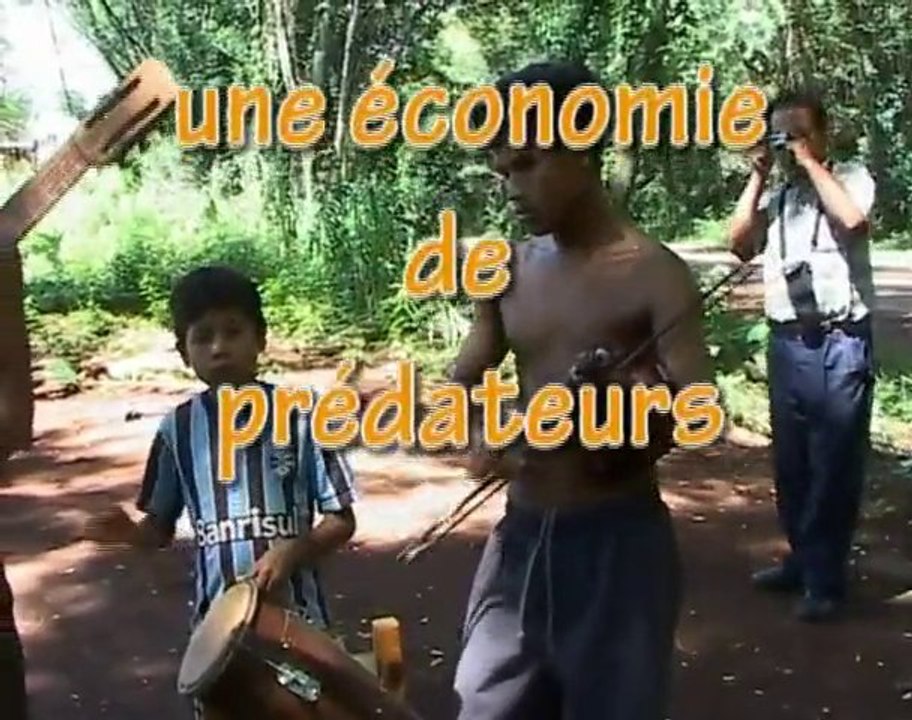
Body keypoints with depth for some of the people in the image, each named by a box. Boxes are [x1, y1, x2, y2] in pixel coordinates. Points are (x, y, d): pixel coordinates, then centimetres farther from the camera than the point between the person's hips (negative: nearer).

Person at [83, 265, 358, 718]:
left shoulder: (299, 415, -9)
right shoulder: (178, 428, -1)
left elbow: (341, 519, -4)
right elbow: (161, 528, 8)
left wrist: (291, 550, -22)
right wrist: (130, 532, -14)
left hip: (296, 617, -2)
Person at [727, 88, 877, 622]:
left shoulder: (851, 177, 1)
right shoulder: (775, 194, 14)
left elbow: (853, 219, -20)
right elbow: (741, 245, 2)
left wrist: (810, 163, -11)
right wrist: (759, 177, -1)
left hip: (841, 342, -5)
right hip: (787, 342, 5)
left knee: (834, 466, -1)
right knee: (791, 463, 13)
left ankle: (826, 580, 8)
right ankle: (801, 561, 27)